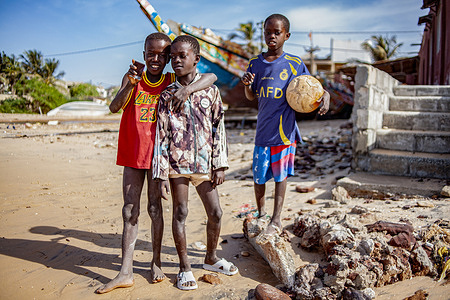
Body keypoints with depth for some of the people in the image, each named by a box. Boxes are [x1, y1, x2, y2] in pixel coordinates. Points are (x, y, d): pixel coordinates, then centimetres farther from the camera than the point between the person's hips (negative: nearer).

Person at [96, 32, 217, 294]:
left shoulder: (172, 81, -2)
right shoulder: (132, 78, 4)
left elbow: (212, 77, -10)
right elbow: (114, 108, -10)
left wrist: (187, 89, -28)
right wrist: (131, 84, -25)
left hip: (157, 154, -2)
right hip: (132, 154, 2)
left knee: (155, 208, 7)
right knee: (130, 211, 5)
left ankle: (156, 261, 24)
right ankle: (126, 272, 12)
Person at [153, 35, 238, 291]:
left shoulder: (211, 91, 3)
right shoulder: (167, 95, 1)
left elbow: (219, 129, 4)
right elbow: (162, 136, 0)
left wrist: (220, 165, 0)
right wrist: (160, 174, -5)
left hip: (204, 163, 1)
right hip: (177, 163, -1)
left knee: (216, 213, 7)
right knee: (180, 213, 4)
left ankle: (211, 258, 31)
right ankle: (185, 267, 21)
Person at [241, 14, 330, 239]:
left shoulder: (294, 64, -1)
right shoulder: (256, 63, 7)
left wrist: (325, 95, -16)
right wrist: (247, 85, -10)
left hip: (285, 129, -2)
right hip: (263, 130, 3)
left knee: (281, 175, 6)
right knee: (258, 176, 7)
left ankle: (276, 219, 19)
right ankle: (261, 214, 31)